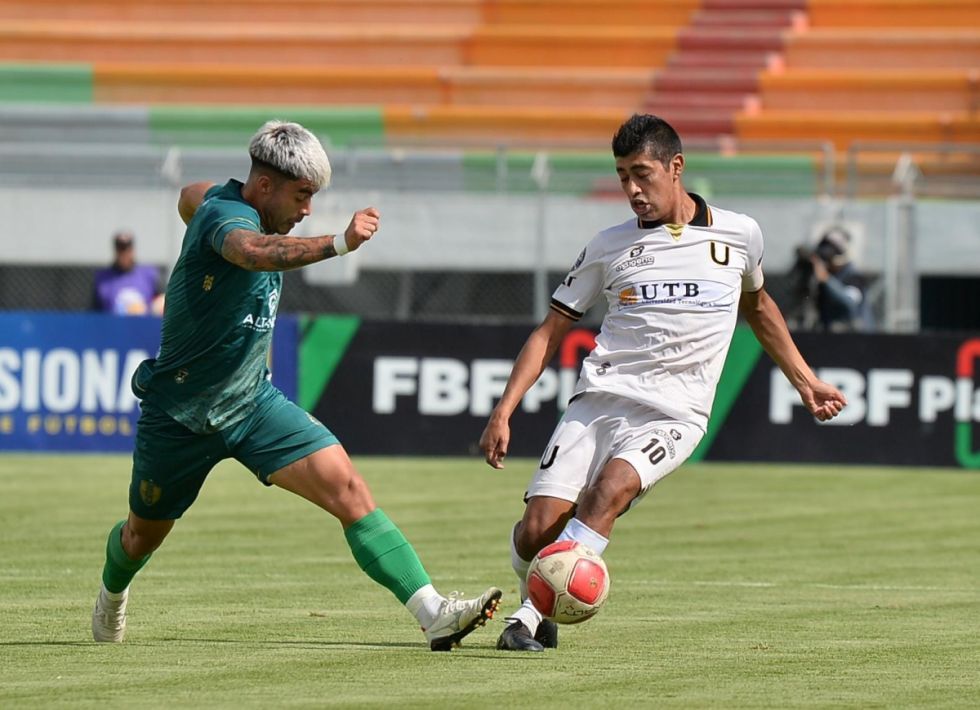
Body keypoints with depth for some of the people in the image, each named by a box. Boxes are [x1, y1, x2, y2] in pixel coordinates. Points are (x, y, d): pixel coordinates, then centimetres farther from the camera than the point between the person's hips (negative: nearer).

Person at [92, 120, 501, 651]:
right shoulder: (227, 214, -27)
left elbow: (190, 196, 24)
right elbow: (257, 251, -54)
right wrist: (339, 245, -68)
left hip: (253, 402, 6)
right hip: (180, 416, -6)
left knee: (347, 487, -17)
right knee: (144, 536, 18)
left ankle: (433, 614, -26)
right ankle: (113, 590, 55)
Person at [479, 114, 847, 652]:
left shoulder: (739, 235, 10)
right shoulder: (610, 246, 9)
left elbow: (756, 304, 31)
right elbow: (549, 333, 13)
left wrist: (805, 383, 30)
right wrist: (503, 412, 3)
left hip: (674, 413, -1)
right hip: (599, 399, 1)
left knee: (610, 489, -32)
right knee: (535, 530, -15)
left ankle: (531, 614, -33)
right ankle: (535, 605, 15)